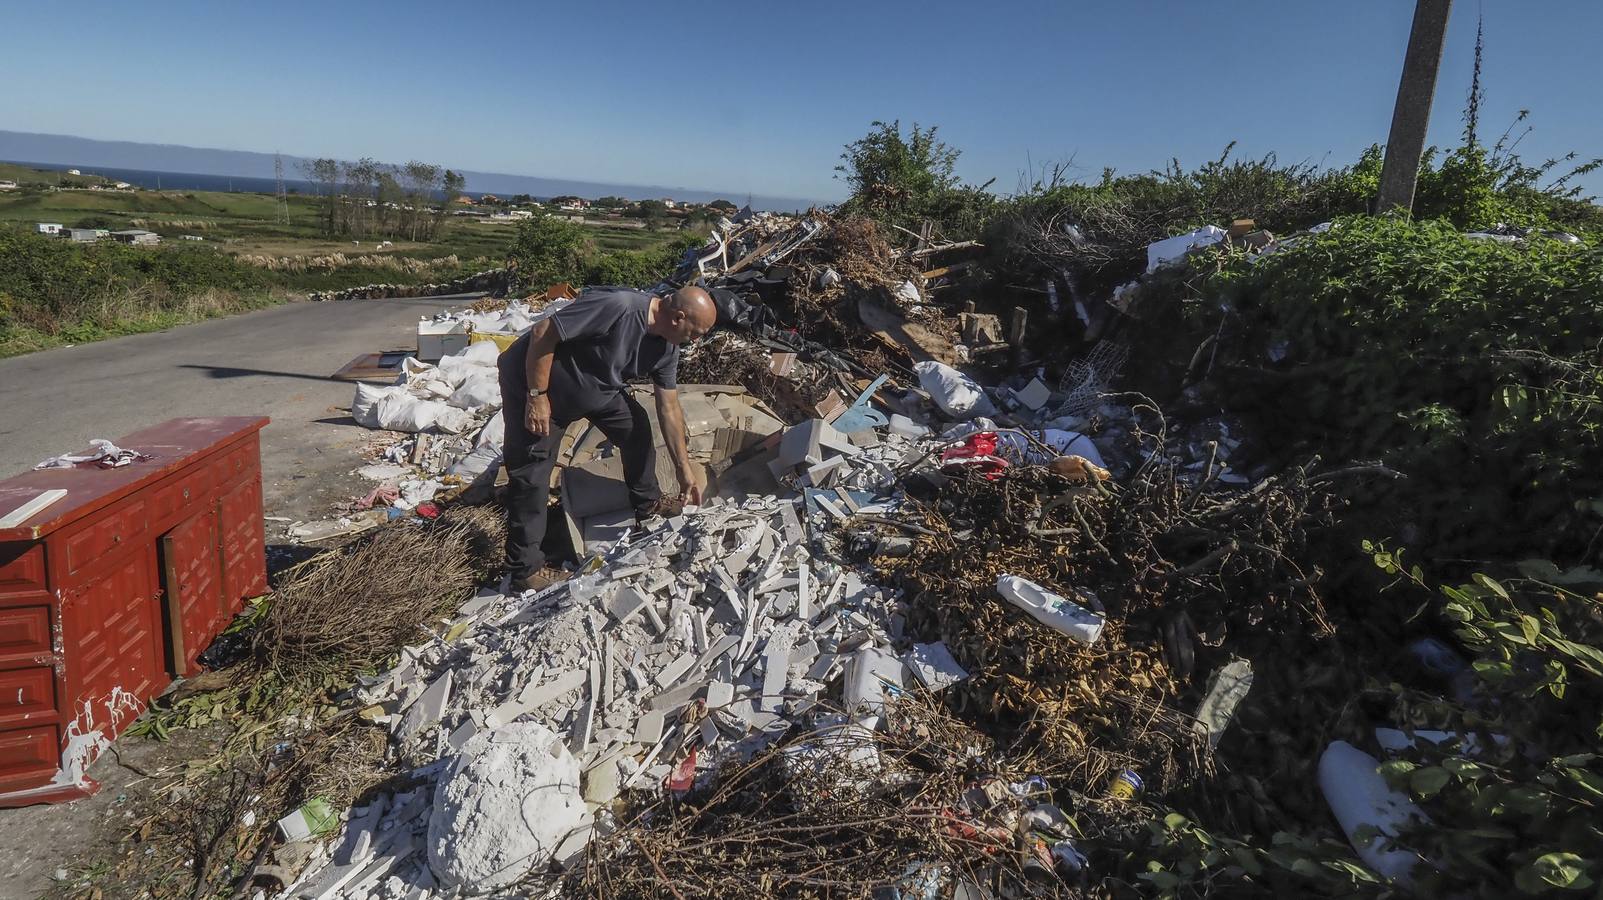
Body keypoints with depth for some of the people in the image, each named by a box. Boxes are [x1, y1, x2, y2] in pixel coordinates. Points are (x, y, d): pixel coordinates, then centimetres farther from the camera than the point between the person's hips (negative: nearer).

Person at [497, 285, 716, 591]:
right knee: (531, 476, -6)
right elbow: (542, 333, -31)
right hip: (533, 382, -7)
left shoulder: (666, 347, -8)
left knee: (636, 426, 6)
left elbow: (669, 408, 0)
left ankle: (648, 504, 28)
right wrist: (537, 397, -27)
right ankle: (526, 569, 5)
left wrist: (684, 468, 2)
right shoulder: (617, 306, -35)